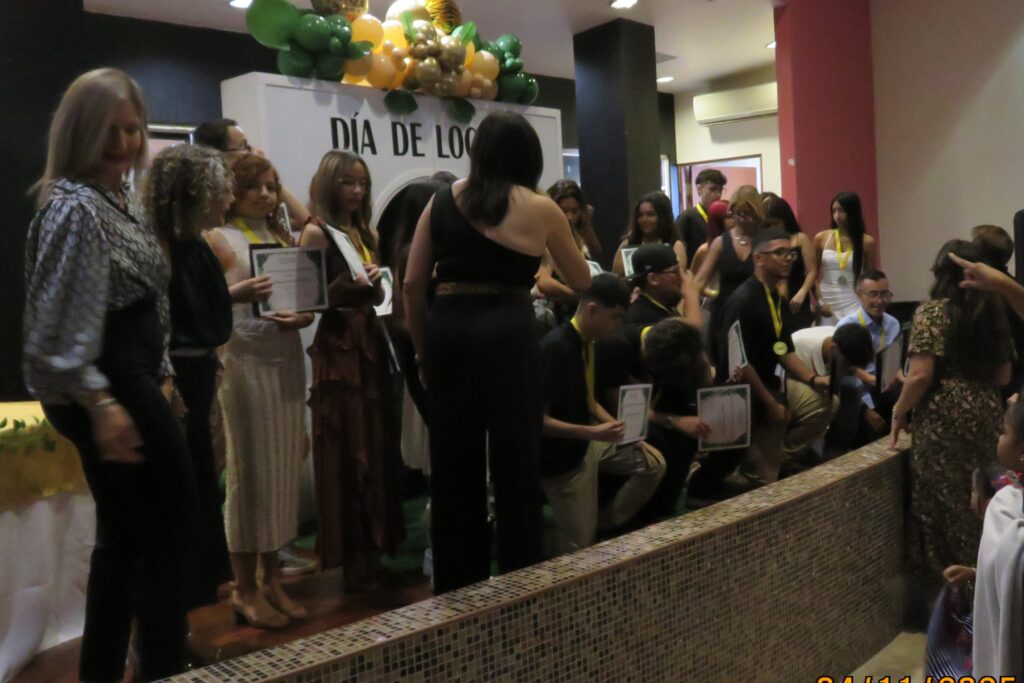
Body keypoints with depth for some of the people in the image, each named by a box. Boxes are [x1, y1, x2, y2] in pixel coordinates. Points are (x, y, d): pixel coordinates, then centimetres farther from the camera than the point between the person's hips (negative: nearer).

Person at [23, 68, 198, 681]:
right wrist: (100, 403, -28)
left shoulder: (126, 199, 14)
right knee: (176, 518, -1)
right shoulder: (75, 207, -16)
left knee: (126, 532, 15)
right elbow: (64, 323, -23)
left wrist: (161, 376, 19)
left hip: (132, 380, 10)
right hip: (104, 389, -10)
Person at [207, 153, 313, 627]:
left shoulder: (284, 238, 16)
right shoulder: (221, 239, -1)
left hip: (286, 359, 6)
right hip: (245, 361, -6)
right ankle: (245, 590, 10)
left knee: (283, 470, 9)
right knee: (251, 472, -1)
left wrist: (305, 315, -3)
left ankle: (272, 579, 21)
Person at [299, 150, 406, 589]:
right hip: (337, 346, -7)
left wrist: (374, 282, -2)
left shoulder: (367, 233, 16)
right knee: (345, 451, -2)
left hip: (371, 342, 7)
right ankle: (351, 557, 7)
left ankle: (375, 545, 22)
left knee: (377, 444, 10)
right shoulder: (316, 232, -5)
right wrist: (349, 283, -23)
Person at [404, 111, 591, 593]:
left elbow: (413, 283, 7)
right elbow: (581, 281, 14)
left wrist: (422, 348, 17)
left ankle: (455, 584, 25)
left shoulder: (442, 200, 10)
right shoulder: (539, 209, 3)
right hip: (507, 333, -3)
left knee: (453, 462, 13)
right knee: (515, 462, 6)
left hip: (446, 329, 4)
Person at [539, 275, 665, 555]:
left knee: (653, 463, 9)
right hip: (562, 457, -8)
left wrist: (620, 429, 2)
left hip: (588, 442, 9)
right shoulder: (555, 347, -26)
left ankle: (605, 524, 16)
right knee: (581, 545, -1)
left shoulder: (586, 342, 2)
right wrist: (593, 433, -32)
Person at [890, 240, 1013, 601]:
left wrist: (899, 412, -4)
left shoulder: (932, 311, -10)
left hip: (943, 419, -6)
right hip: (986, 414, 6)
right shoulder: (993, 312, 9)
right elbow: (1003, 375, 14)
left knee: (941, 504, 4)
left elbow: (922, 375, -17)